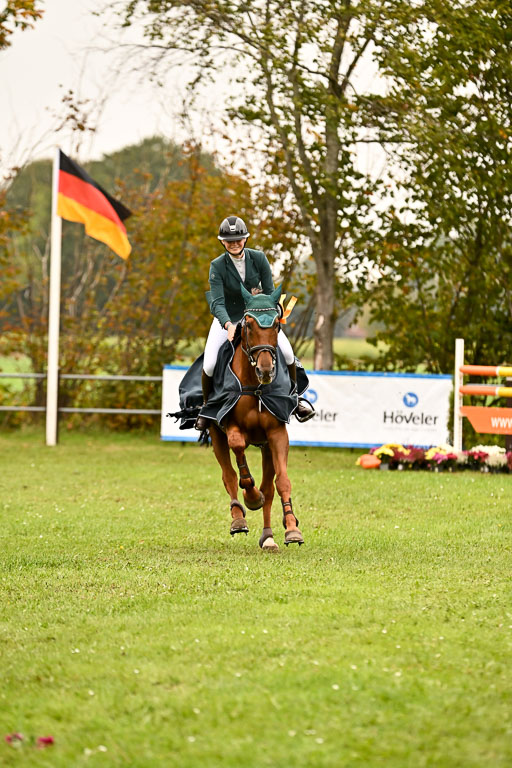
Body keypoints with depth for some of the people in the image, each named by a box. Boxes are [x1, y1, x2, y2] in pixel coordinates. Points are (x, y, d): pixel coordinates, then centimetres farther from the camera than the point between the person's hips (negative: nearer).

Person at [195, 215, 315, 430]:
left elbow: (270, 292, -9)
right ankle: (206, 405, 10)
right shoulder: (217, 266, -17)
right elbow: (217, 303, -26)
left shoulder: (258, 258, -12)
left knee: (287, 352, -17)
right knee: (209, 364, -19)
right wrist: (229, 325, -44)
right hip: (227, 319, -1)